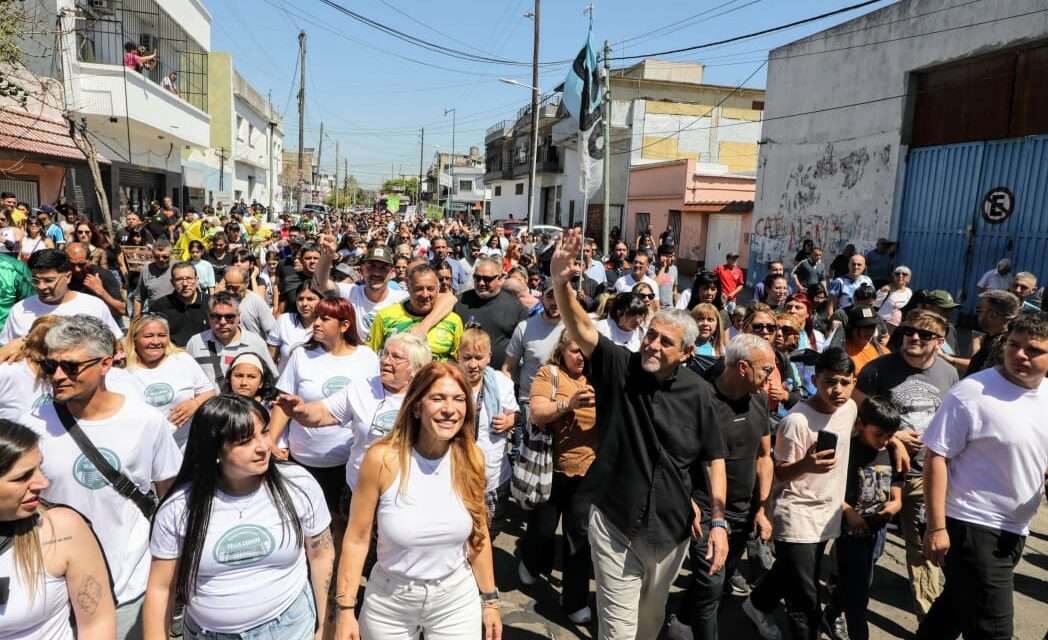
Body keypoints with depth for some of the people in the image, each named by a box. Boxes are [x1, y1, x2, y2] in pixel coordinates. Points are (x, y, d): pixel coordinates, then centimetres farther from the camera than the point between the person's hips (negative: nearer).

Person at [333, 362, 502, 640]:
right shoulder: (382, 459, -19)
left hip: (457, 599, 2)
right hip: (389, 602, -1)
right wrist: (346, 609, -9)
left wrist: (489, 599, 6)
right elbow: (357, 538, -9)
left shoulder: (471, 459, -10)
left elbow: (478, 534, 1)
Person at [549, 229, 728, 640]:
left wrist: (718, 521, -4)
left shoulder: (697, 393, -8)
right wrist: (560, 282, -42)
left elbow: (713, 458, 0)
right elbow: (580, 327, -25)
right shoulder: (620, 368, -11)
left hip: (671, 526, 2)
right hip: (614, 519, -2)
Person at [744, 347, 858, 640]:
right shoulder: (797, 421, -24)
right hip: (797, 517, -7)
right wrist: (805, 465, -36)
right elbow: (779, 473, -17)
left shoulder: (850, 408, -3)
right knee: (806, 602, -4)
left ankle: (758, 605, 49)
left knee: (791, 575, 25)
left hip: (827, 514, 7)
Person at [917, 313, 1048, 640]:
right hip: (972, 526, -7)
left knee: (958, 604, 22)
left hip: (1015, 530, 7)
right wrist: (936, 526, -20)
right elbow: (936, 457, -17)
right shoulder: (972, 393, -18)